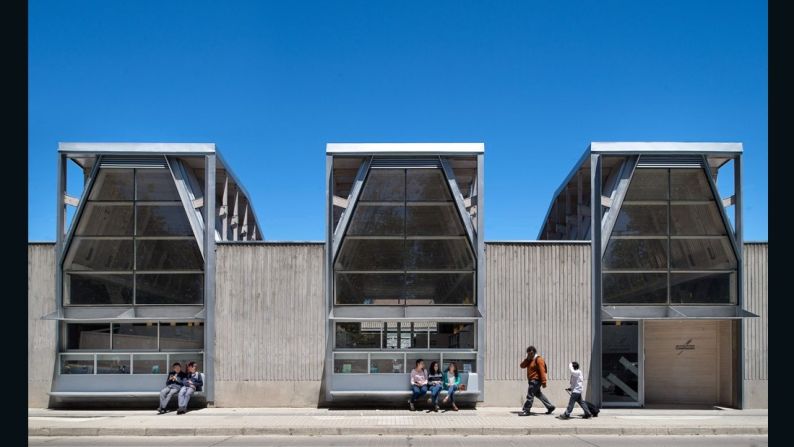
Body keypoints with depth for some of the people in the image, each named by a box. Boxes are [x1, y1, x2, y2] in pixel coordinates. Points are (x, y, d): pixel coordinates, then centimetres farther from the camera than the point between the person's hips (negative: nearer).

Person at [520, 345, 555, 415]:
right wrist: (527, 359, -7)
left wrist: (543, 382, -26)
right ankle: (550, 407, 26)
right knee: (538, 394, 17)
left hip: (536, 380, -10)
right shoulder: (530, 360, 14)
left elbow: (542, 371, -21)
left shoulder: (538, 359, -14)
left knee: (530, 395, -8)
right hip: (532, 380, 10)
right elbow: (522, 365, 6)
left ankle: (526, 411, -3)